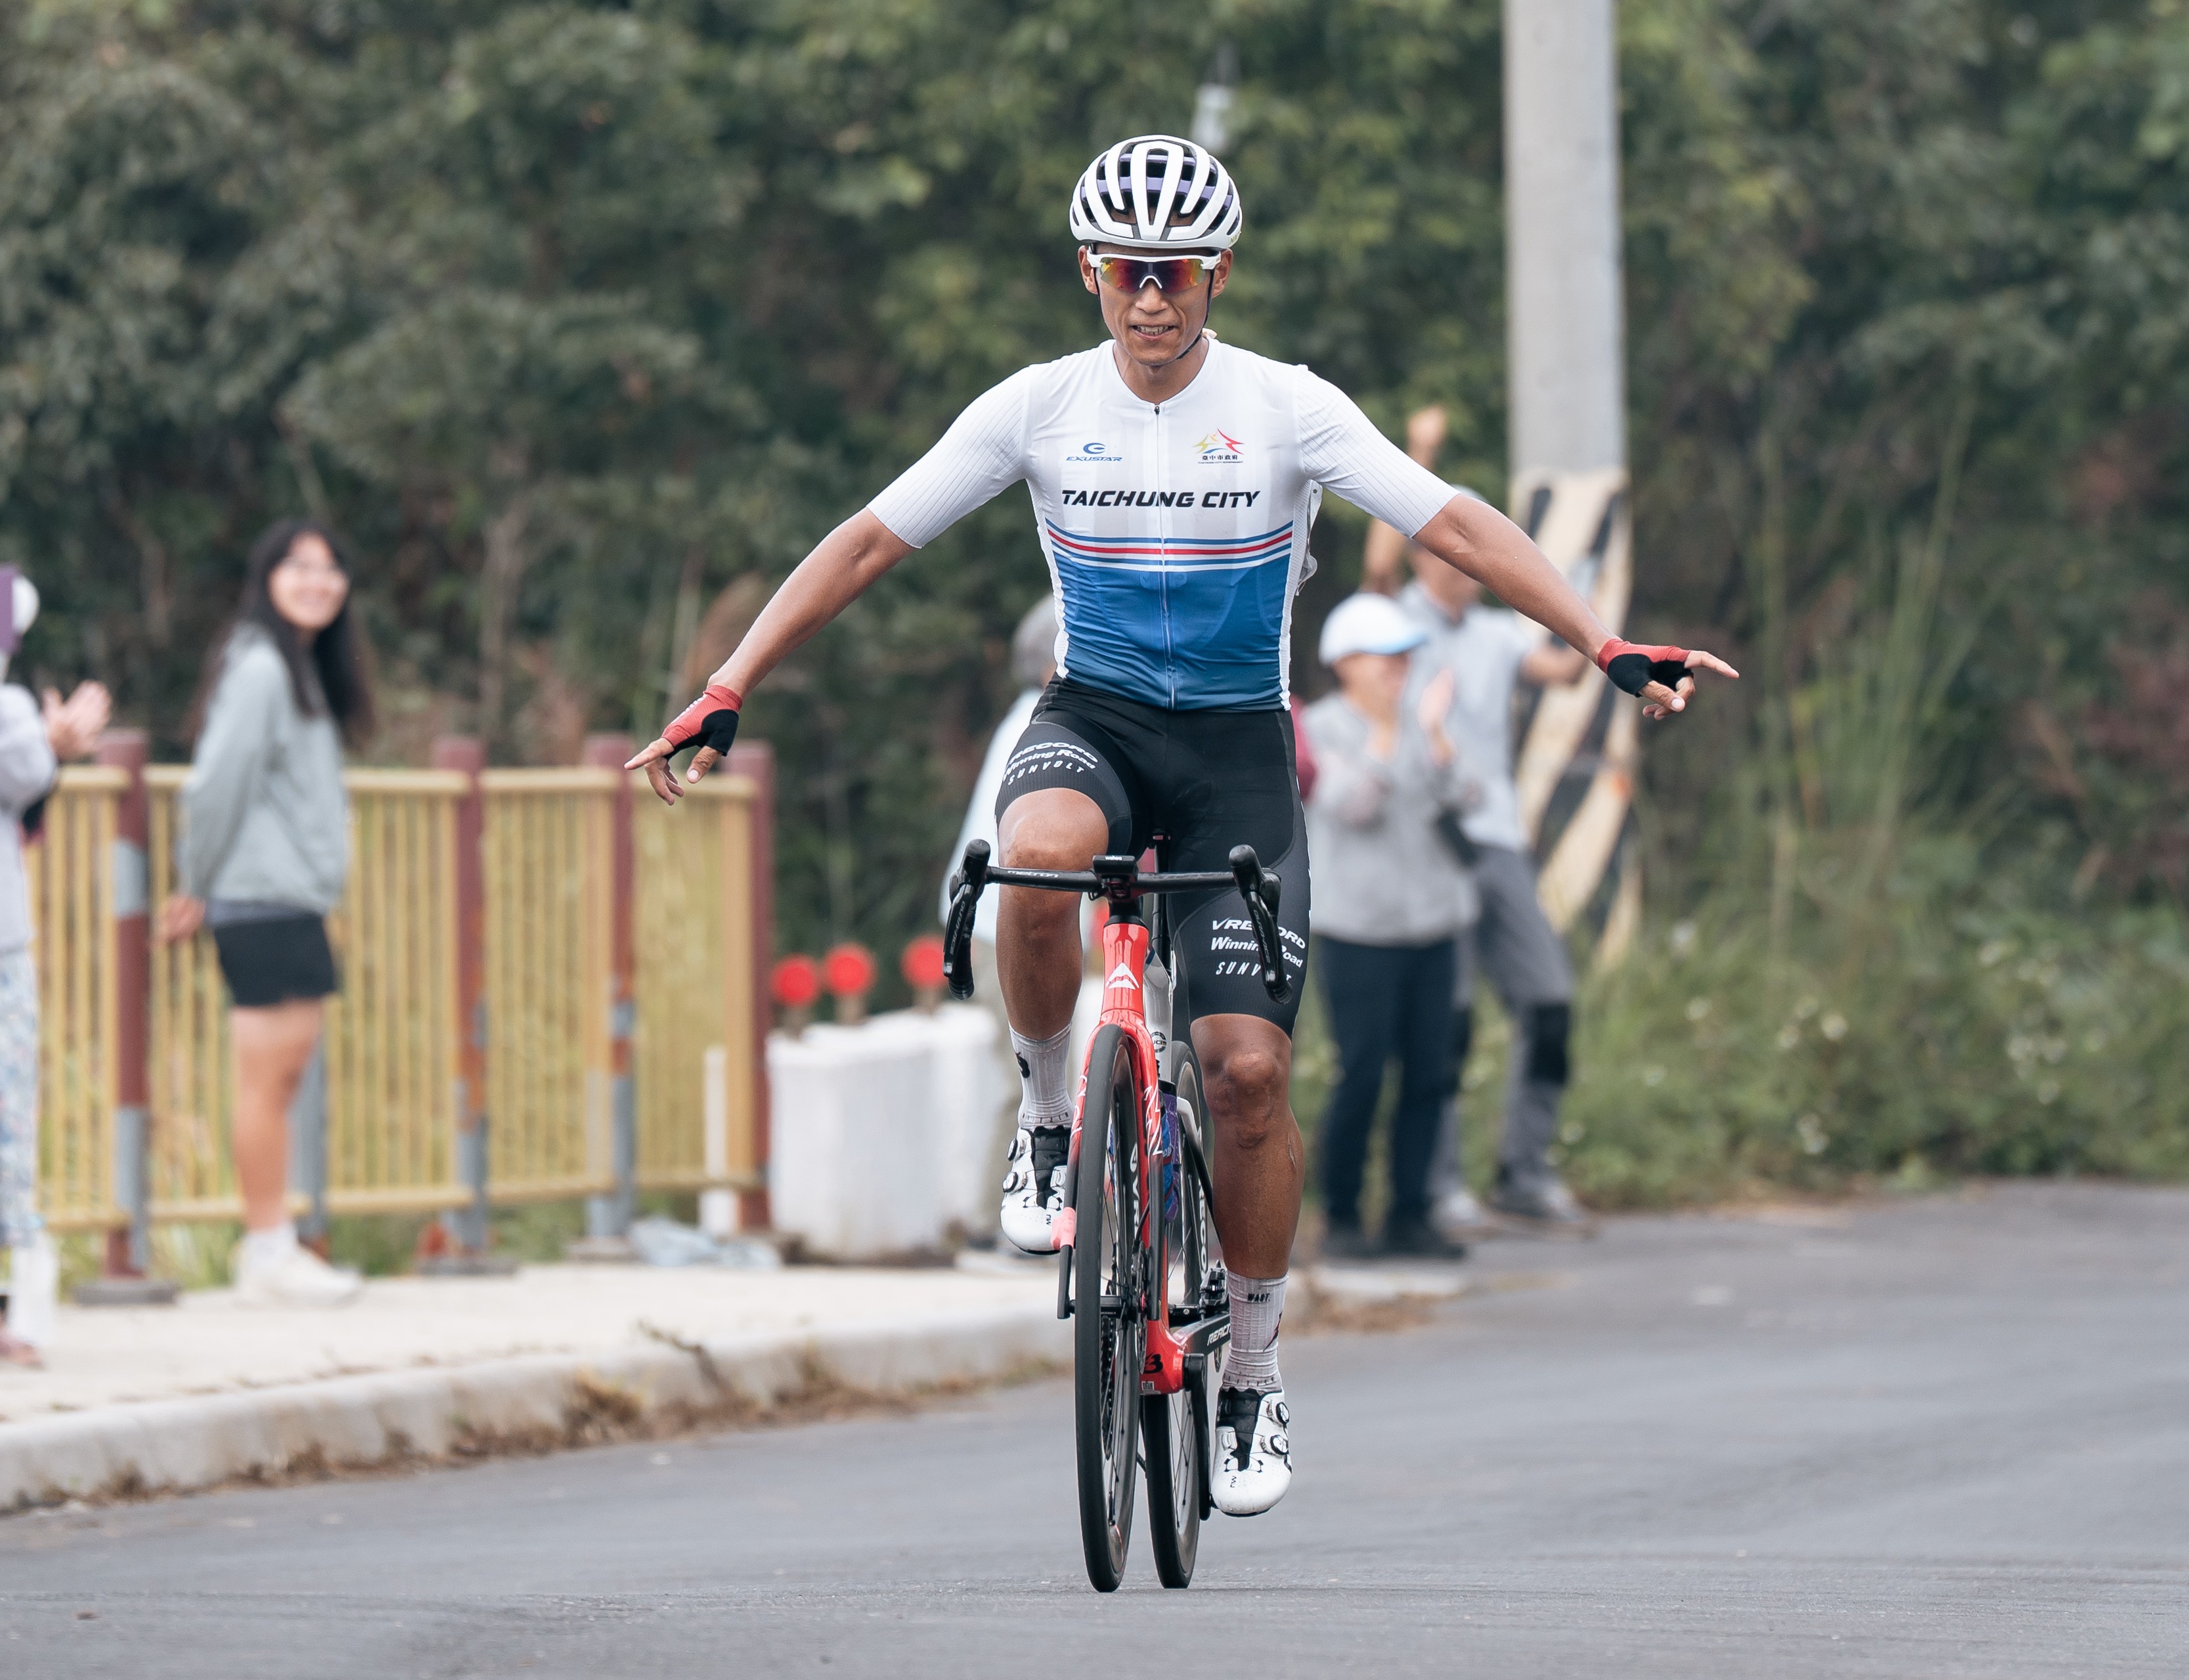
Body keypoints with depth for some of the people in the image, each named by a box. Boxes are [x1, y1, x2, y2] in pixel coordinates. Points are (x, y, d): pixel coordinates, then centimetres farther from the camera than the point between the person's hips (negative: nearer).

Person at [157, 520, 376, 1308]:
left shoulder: (306, 671, 18)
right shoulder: (258, 668, -12)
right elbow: (218, 784, -15)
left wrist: (201, 889, 14)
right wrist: (200, 888, -4)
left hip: (295, 902, 9)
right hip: (261, 902, -9)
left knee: (285, 1074, 10)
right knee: (265, 1078, -6)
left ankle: (276, 1247, 14)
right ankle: (266, 1252, -4)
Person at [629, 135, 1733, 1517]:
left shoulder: (1287, 409, -9)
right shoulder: (1040, 409, -5)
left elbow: (1460, 530, -14)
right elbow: (866, 545, -2)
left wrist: (1607, 645, -27)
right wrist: (727, 695, -9)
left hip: (1237, 747, 0)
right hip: (1094, 722, 0)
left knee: (1250, 1068, -10)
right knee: (1042, 858, -38)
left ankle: (1253, 1383, 8)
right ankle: (1050, 1118, -11)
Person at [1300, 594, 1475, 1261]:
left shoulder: (1415, 726, 11)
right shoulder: (1321, 730, -3)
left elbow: (1457, 800, -1)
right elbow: (1352, 804, -18)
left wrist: (1436, 733, -14)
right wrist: (1390, 730, -25)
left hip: (1431, 926, 5)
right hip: (1358, 932, -5)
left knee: (1426, 1075, 2)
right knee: (1361, 1075, -8)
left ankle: (1410, 1217, 10)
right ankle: (1341, 1219, 2)